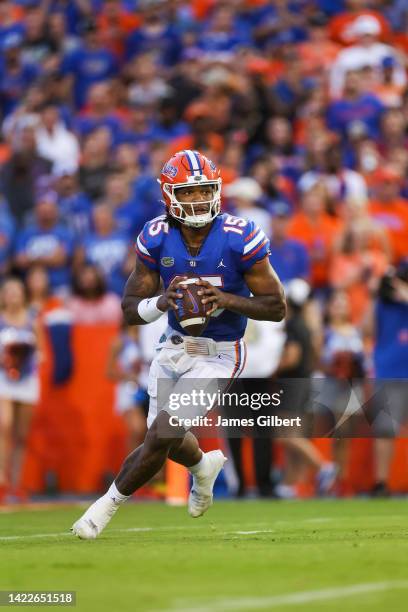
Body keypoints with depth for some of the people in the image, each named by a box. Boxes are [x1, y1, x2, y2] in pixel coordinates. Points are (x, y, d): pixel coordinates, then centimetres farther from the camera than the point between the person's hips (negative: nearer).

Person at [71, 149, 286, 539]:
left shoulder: (240, 238, -19)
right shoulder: (156, 239, -9)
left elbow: (277, 308, -13)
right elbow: (130, 311, -5)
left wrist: (226, 299, -28)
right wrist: (162, 302, -27)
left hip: (218, 356, -5)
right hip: (173, 348, 5)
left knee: (162, 435, -14)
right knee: (169, 440, 18)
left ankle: (109, 502, 8)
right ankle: (203, 465, 54)